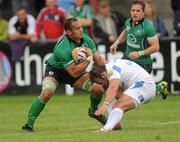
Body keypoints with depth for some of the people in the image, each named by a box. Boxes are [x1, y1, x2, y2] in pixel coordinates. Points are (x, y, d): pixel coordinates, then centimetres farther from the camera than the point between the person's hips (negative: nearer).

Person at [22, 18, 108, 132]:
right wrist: (88, 59, -36)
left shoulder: (86, 40, -16)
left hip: (76, 69, 6)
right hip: (55, 70, -6)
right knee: (46, 93, -32)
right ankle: (29, 124, -19)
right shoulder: (62, 48, -36)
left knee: (99, 89, -8)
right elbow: (74, 73, -34)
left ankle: (93, 111, 26)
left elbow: (99, 59, -9)